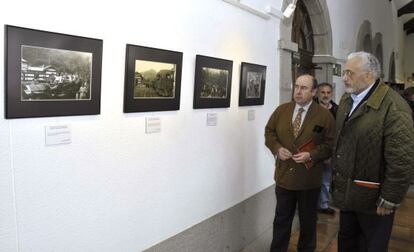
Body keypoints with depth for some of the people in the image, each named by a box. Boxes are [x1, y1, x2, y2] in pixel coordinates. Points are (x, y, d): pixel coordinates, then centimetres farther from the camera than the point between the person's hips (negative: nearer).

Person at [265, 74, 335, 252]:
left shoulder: (325, 115, -8)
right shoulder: (281, 110, 1)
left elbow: (330, 144, -7)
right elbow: (269, 132, 7)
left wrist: (311, 155, -20)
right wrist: (277, 148, -11)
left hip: (309, 178, -2)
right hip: (284, 175, 2)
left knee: (308, 221, 17)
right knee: (282, 219, 16)